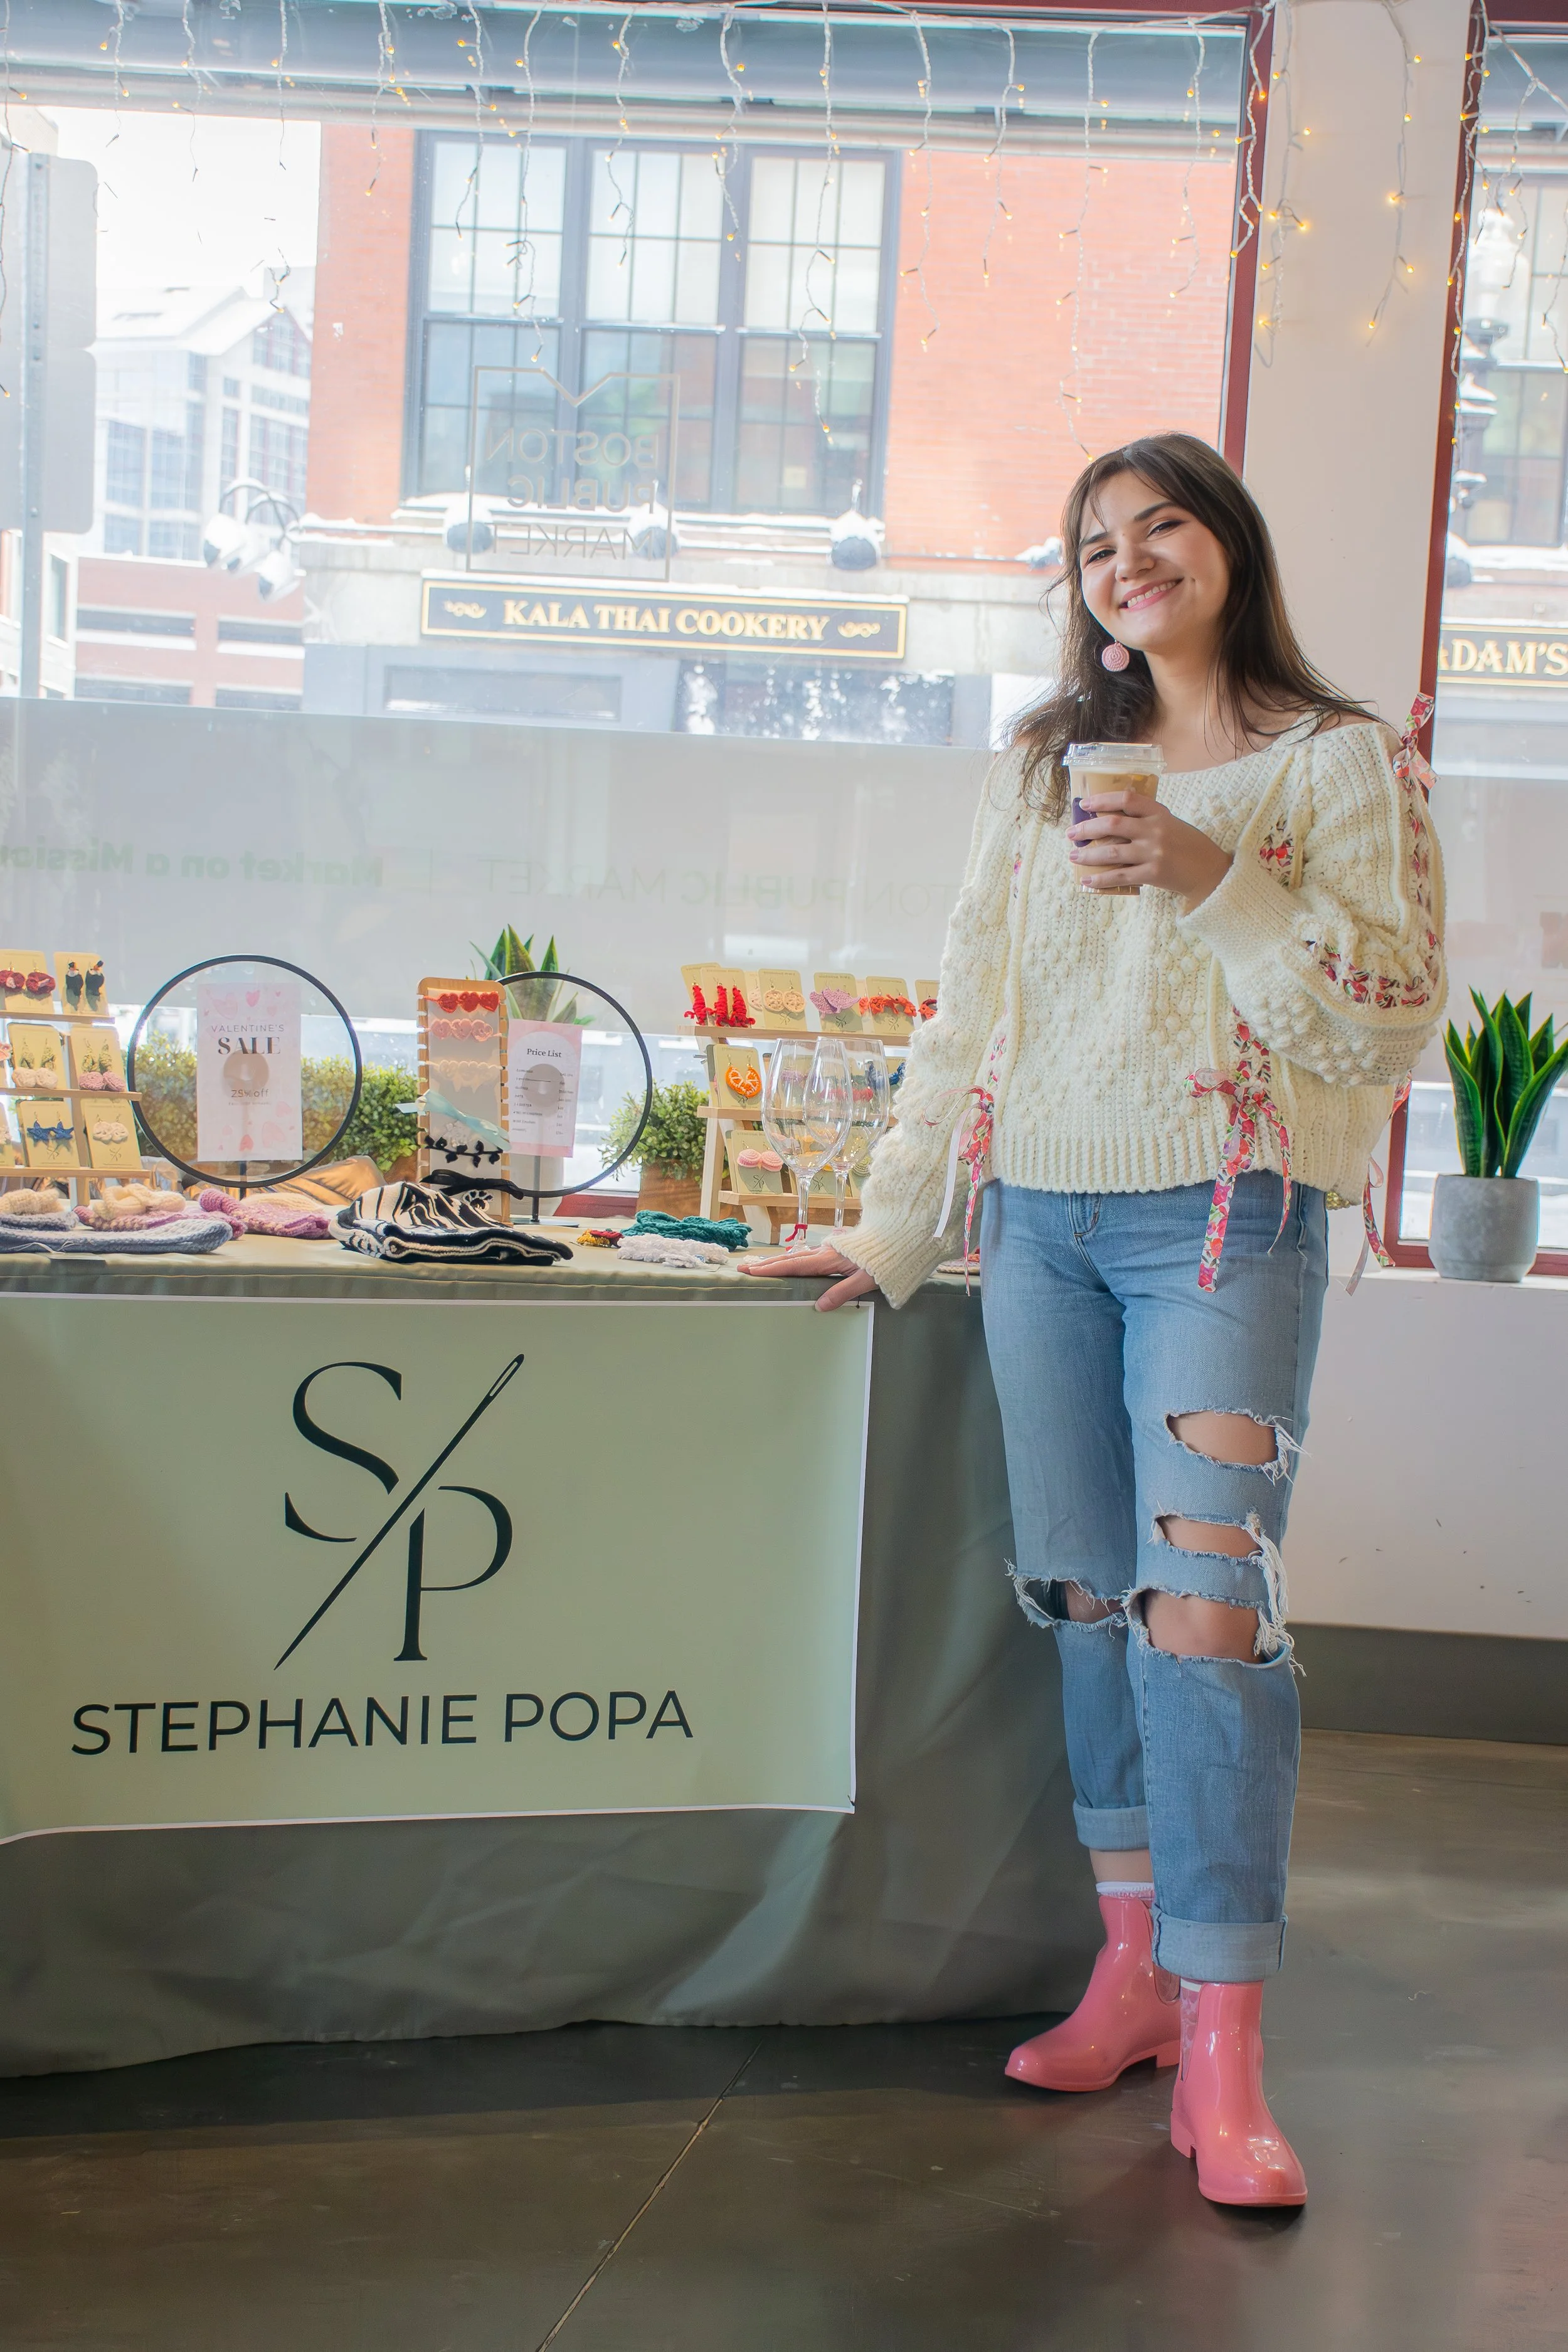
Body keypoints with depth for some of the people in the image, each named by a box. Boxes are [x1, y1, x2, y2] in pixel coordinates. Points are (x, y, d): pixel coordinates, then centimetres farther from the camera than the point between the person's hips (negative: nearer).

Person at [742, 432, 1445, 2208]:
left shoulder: (1339, 764, 3)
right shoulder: (1043, 768, 16)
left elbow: (1394, 1019, -5)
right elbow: (965, 1012, 17)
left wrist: (1214, 879, -16)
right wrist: (892, 1231, 12)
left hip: (1224, 1222, -4)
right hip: (1041, 1219, 5)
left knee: (1202, 1598, -14)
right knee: (1087, 1595, 6)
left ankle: (1221, 2056, -11)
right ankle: (1137, 1967, 18)